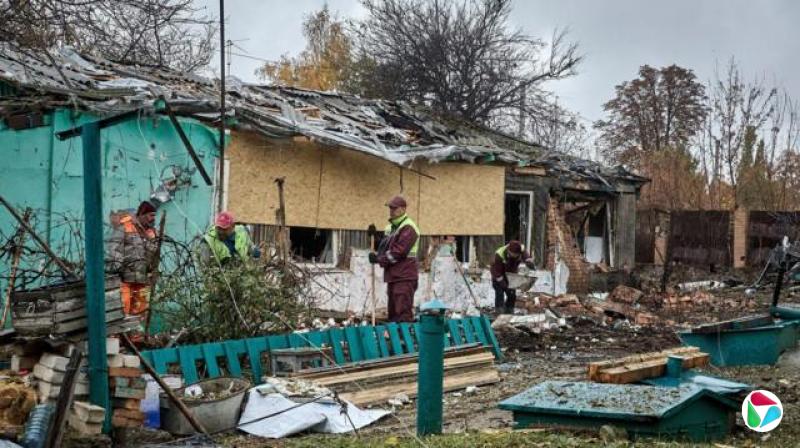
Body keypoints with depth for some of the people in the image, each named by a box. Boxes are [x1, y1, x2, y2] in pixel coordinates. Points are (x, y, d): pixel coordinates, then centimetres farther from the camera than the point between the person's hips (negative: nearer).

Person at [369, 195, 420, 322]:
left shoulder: (408, 228, -11)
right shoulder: (390, 227, 19)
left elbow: (399, 252, -19)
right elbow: (383, 247, 20)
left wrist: (379, 259, -12)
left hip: (404, 277, -9)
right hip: (392, 275, 9)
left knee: (403, 313, -14)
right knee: (393, 312, 12)